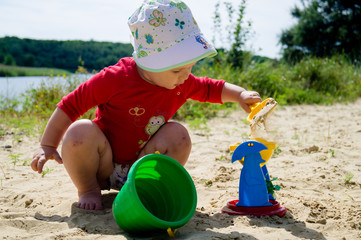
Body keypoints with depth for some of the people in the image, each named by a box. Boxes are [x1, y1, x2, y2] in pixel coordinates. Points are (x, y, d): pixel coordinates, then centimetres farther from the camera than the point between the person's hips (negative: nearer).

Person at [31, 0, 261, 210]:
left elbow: (211, 89, 11)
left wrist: (240, 94, -6)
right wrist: (48, 145, -16)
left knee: (178, 134, -21)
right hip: (104, 165, -3)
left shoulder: (183, 84, -8)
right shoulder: (116, 79, -25)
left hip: (141, 166, 4)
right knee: (80, 132, -34)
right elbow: (71, 104, -18)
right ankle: (88, 189, -6)